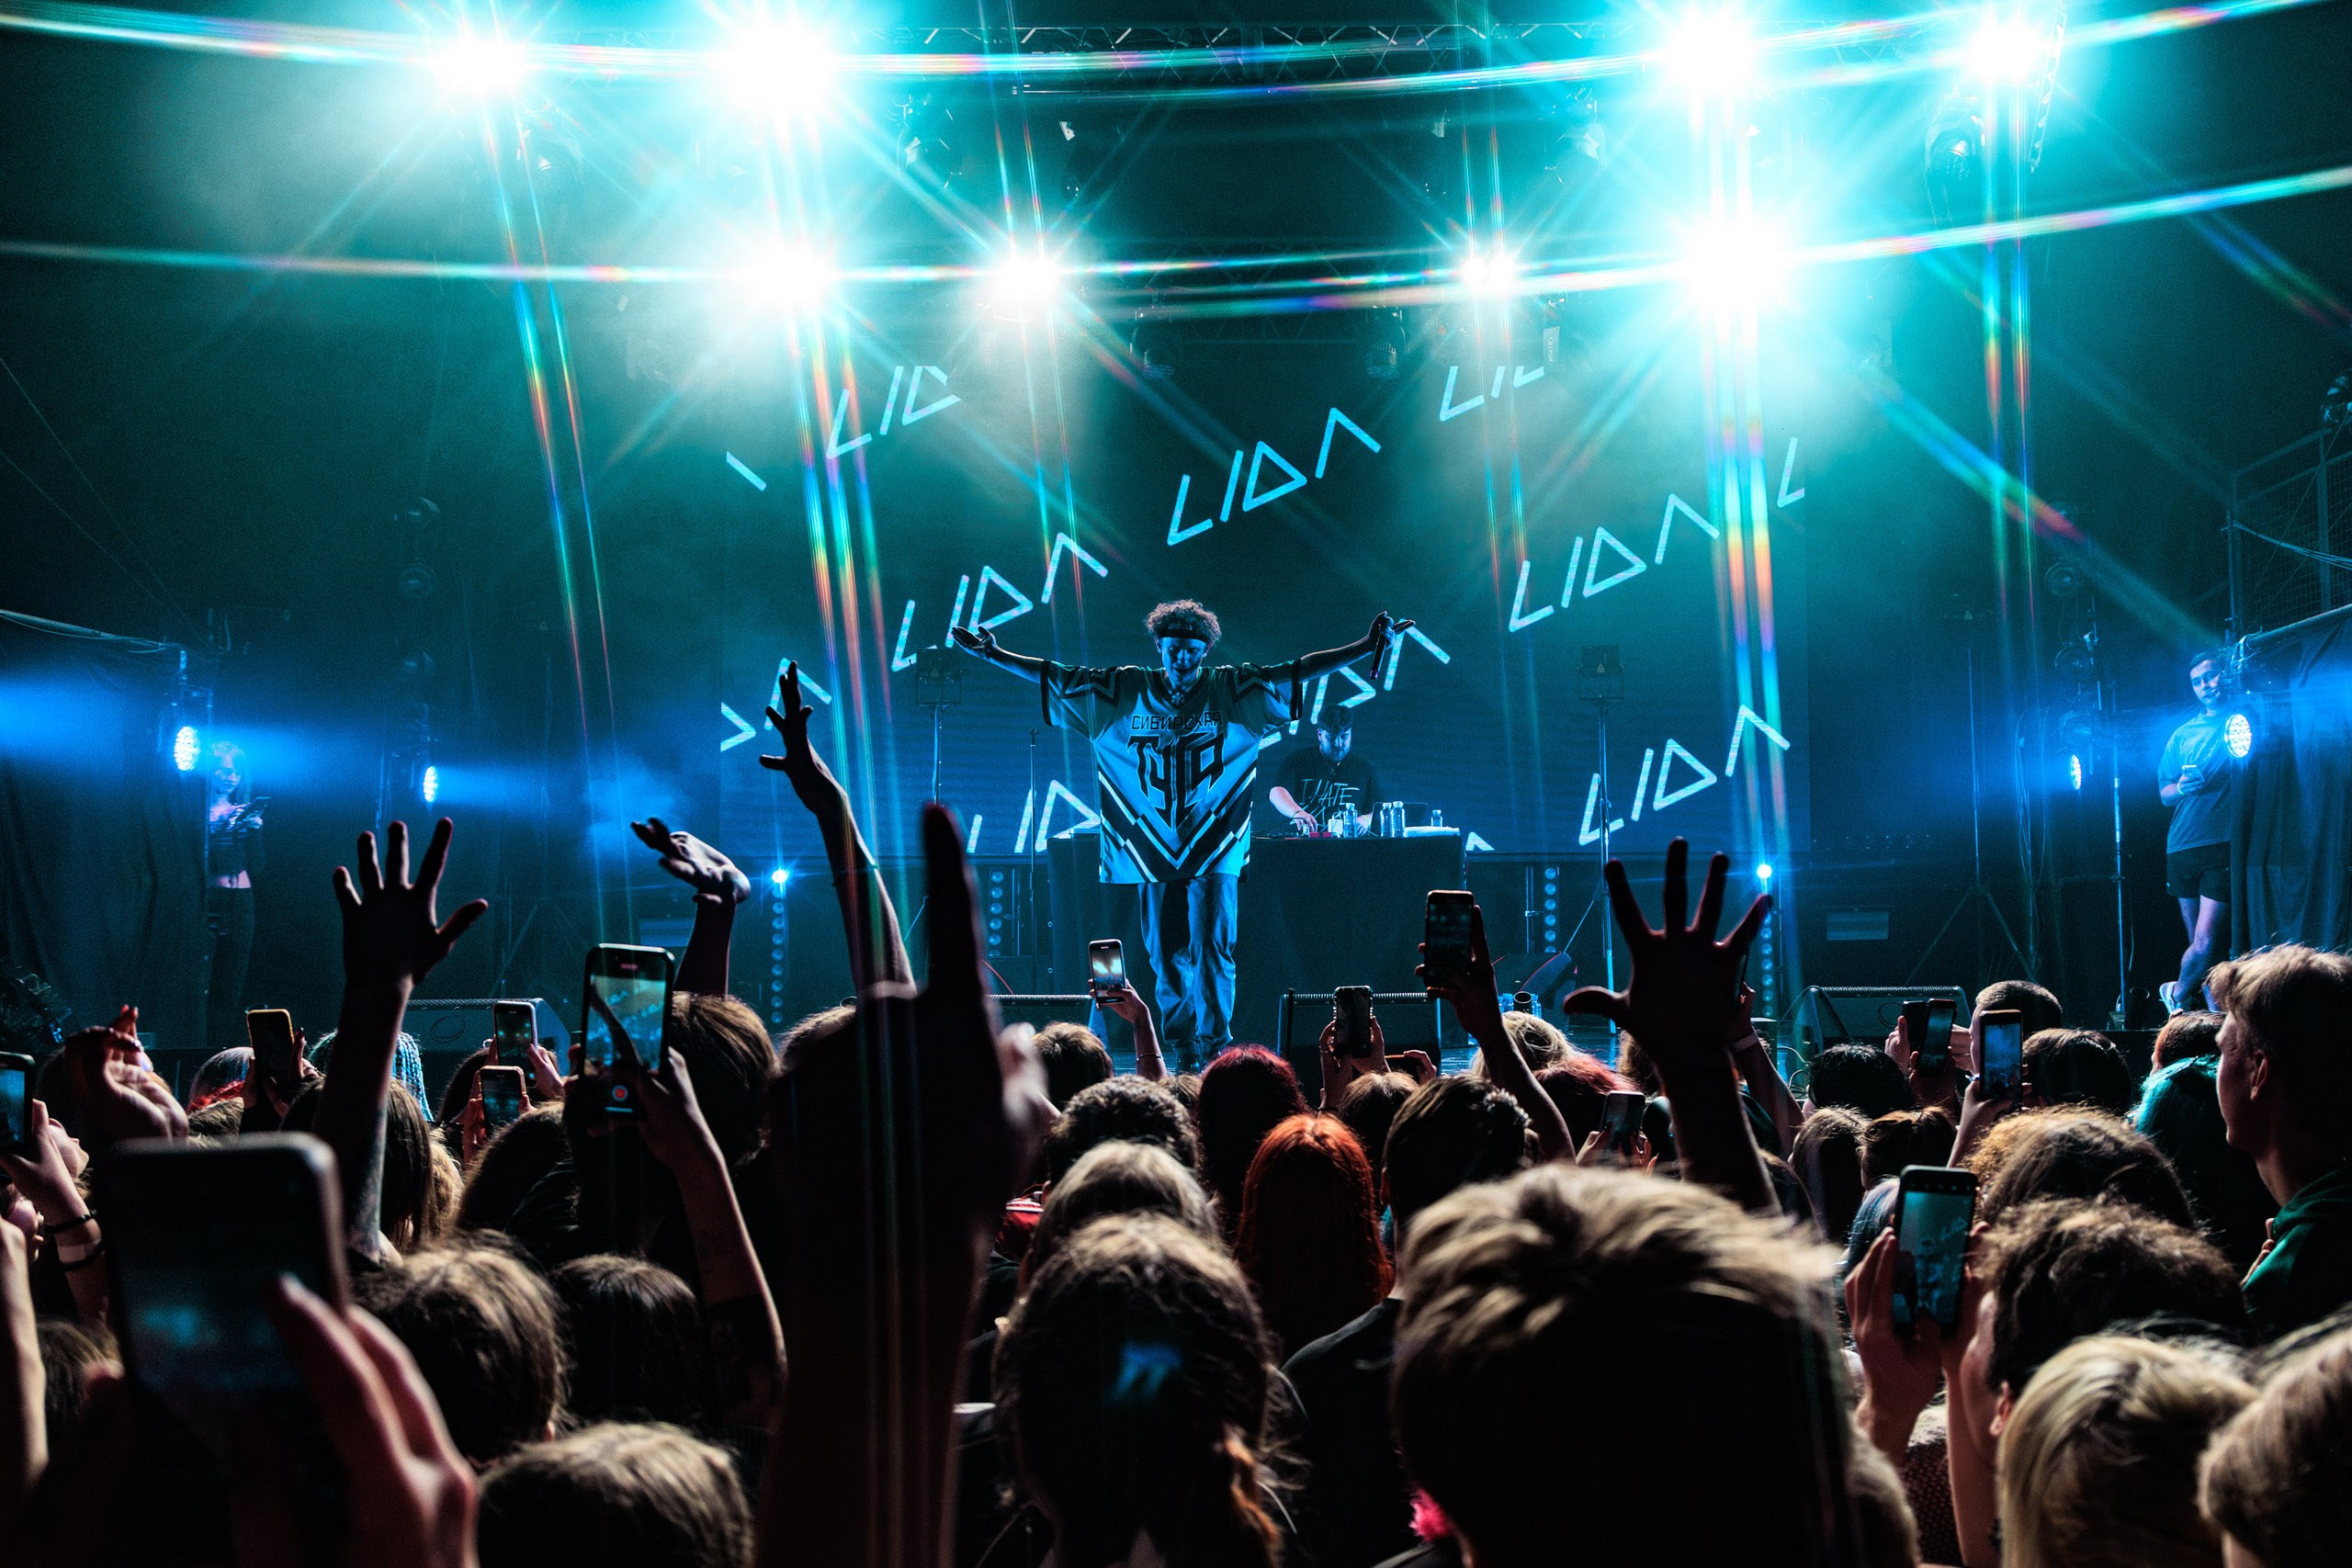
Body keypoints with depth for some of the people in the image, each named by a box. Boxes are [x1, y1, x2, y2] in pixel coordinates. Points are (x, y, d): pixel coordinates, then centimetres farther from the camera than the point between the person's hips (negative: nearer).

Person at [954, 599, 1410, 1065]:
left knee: (1211, 948, -9)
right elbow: (1057, 676, 9)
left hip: (1214, 849, -2)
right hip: (1150, 848, 2)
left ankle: (1215, 1041, 1)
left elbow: (1299, 671, -3)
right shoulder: (1123, 691, 6)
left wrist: (1368, 646, -11)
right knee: (1164, 954, 6)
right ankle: (1182, 1045, 18)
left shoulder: (1233, 689, 1)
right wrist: (992, 654, 6)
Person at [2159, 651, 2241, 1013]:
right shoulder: (2184, 734, 18)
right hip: (2183, 846, 5)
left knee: (2205, 942, -11)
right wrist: (2182, 788, -6)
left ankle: (2177, 994, 10)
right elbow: (2163, 793, 16)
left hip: (2225, 847, -5)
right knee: (2198, 941, 8)